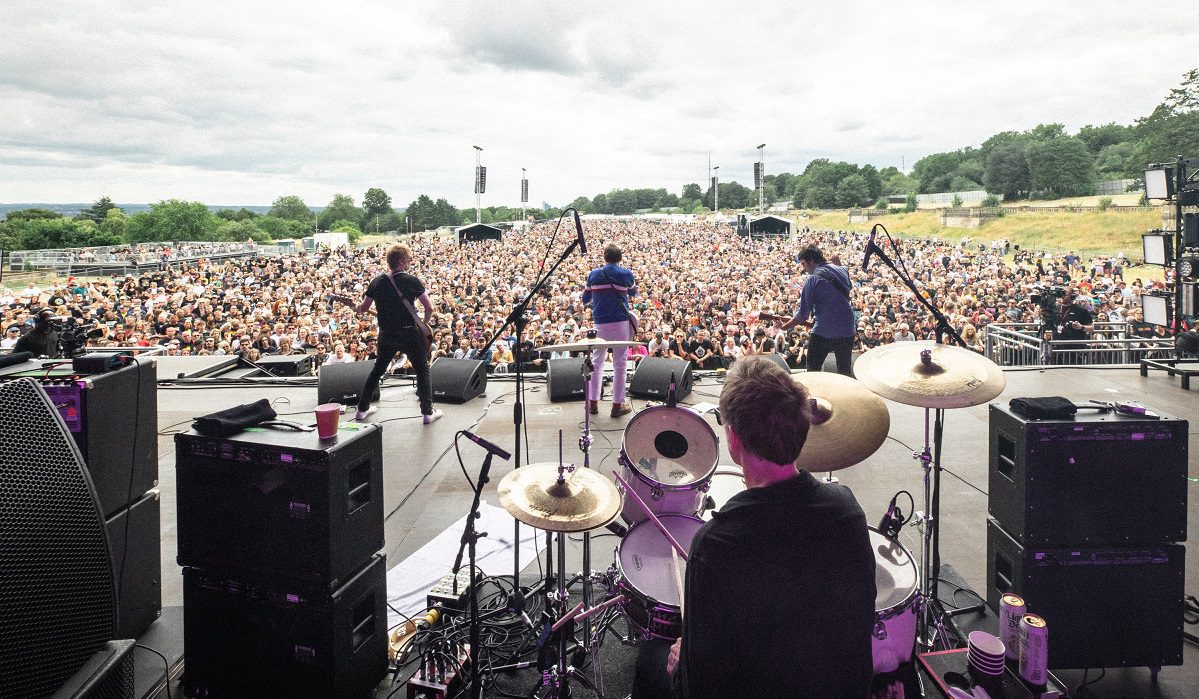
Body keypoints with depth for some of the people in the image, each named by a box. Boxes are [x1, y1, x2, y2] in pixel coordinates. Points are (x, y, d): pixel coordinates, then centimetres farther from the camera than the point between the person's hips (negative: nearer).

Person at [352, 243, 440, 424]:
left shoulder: (376, 282, 1)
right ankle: (428, 411, 7)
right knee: (422, 371, 9)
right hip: (410, 334, -4)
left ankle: (362, 408, 26)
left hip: (386, 335, 4)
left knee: (377, 369, 21)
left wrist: (355, 308, 32)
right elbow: (429, 308, -12)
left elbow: (363, 308, 10)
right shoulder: (412, 281, -11)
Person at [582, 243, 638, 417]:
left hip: (599, 323, 2)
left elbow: (585, 299, 10)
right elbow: (633, 292, 16)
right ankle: (618, 404, 5)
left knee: (597, 361, 13)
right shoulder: (626, 274, -3)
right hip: (621, 322, -2)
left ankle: (593, 402, 15)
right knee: (620, 363, 3)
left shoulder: (594, 275, 2)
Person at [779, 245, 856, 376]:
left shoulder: (812, 279, -10)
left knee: (813, 372, 7)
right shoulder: (843, 271, 6)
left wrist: (786, 326, 1)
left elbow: (804, 313, -10)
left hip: (823, 332, -5)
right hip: (847, 330, 5)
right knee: (845, 372, 15)